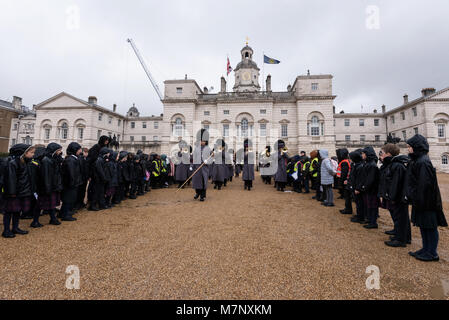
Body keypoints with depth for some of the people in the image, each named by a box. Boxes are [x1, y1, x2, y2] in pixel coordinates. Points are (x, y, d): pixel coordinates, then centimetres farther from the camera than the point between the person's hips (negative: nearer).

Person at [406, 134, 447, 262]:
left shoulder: (423, 162, -19)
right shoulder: (416, 161, 9)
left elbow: (424, 184, -22)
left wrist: (418, 200, -20)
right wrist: (413, 198, 16)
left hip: (426, 201, -9)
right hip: (421, 200, 9)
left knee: (430, 227, 4)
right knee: (423, 226, 17)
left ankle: (432, 254, 17)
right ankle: (426, 249, 29)